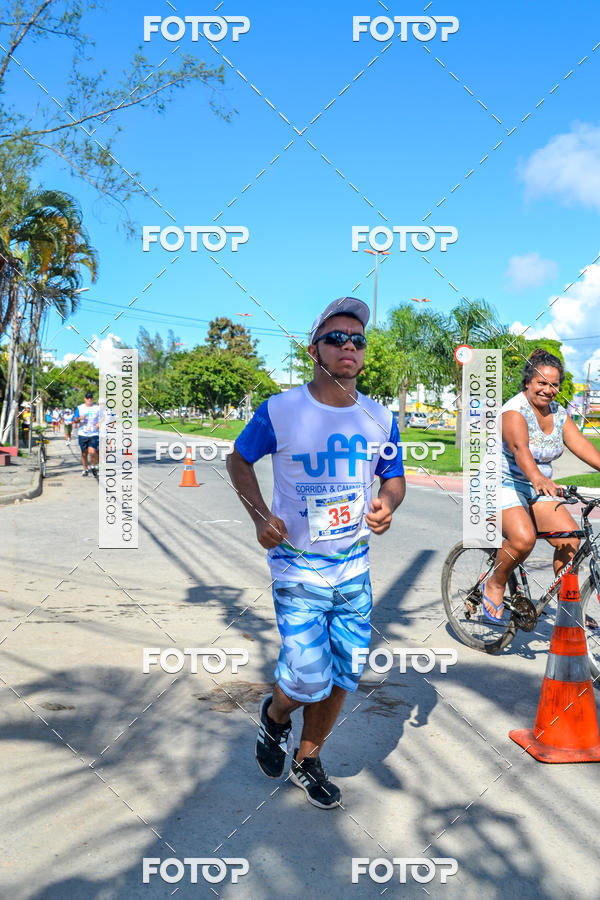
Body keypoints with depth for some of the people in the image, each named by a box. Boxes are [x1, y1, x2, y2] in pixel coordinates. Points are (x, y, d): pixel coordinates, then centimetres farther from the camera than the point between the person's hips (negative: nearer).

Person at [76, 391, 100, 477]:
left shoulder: (97, 408, 5)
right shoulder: (79, 408, 7)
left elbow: (101, 419, 9)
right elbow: (75, 420, 7)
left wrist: (99, 424, -13)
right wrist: (80, 418, -16)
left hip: (94, 434, -2)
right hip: (83, 434, 2)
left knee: (92, 451, -18)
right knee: (84, 453, 7)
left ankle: (93, 466, 7)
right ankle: (84, 469, 24)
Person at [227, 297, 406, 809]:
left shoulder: (380, 419, 0)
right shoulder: (279, 411, -10)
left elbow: (394, 477, 13)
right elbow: (239, 461, 5)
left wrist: (387, 505, -11)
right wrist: (261, 516, -10)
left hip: (354, 565, 4)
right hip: (297, 564, -4)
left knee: (343, 678, 10)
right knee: (309, 679, -10)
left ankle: (307, 761, 36)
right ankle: (276, 715, 28)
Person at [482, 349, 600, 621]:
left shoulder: (559, 414, 6)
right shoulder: (515, 410, -18)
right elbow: (520, 448, -36)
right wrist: (537, 477, -53)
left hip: (538, 489, 7)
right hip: (504, 485, -7)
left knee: (570, 538, -11)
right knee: (523, 538, -30)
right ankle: (495, 585, -4)